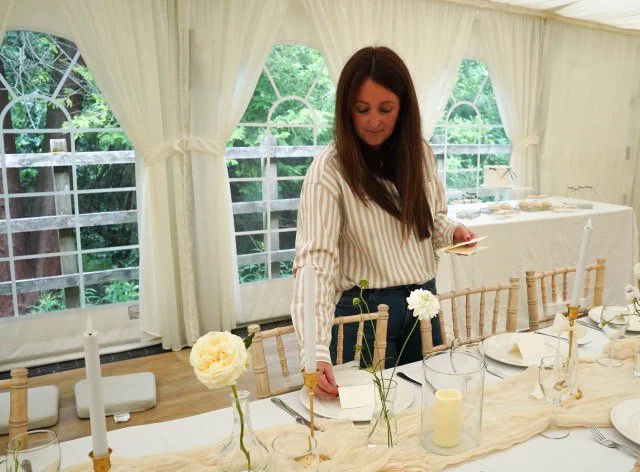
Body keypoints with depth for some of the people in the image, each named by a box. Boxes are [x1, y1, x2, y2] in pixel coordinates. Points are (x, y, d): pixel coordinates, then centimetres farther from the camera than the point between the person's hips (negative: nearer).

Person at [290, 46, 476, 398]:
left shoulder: (419, 152, 0)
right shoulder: (330, 168, -18)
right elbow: (315, 262, -26)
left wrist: (452, 231, -7)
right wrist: (315, 353, -35)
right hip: (364, 310, -5)